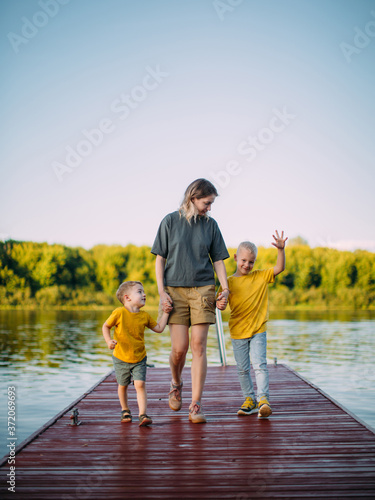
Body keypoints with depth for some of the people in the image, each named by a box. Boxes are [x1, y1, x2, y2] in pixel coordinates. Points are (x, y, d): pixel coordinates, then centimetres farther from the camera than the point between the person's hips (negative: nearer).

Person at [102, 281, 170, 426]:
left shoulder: (145, 316, -3)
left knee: (140, 384, -13)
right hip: (121, 358, -1)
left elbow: (159, 328, 10)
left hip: (139, 359, 1)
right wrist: (109, 341, -20)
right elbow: (106, 326, -4)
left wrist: (166, 313, 6)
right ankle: (125, 410, 37)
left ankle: (143, 415, -11)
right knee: (122, 385, 14)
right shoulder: (119, 313, -15)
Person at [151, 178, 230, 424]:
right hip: (175, 290, -1)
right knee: (179, 348, -3)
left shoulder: (210, 224, 7)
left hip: (203, 290, 1)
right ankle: (176, 384, 29)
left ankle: (196, 404, 1)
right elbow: (160, 259, 3)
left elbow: (218, 260, 11)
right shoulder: (171, 221, 2)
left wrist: (225, 289, 1)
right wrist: (161, 291, -5)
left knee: (199, 346, -5)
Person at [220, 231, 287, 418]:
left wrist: (281, 249, -17)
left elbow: (279, 268, -4)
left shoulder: (261, 277, 4)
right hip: (237, 332, 1)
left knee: (259, 365, -12)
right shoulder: (229, 281, 1)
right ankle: (249, 400, 21)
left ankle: (263, 400, -12)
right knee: (242, 369, 9)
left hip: (258, 330, -1)